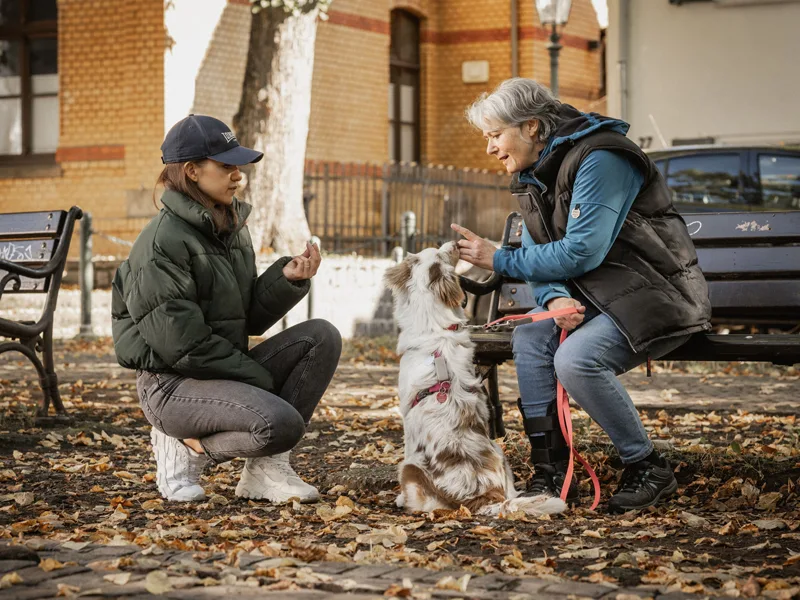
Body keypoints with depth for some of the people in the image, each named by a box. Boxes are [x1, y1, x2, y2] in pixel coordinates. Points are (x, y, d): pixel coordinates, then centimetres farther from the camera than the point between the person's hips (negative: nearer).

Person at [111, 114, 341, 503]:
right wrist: (259, 378, -14)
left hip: (226, 373, 9)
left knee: (322, 336, -7)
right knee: (281, 422, -30)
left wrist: (287, 279, -8)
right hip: (172, 384, -9)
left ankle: (267, 467, -5)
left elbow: (251, 319, 11)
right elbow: (180, 342, -20)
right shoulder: (163, 241, -15)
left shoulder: (232, 227, 11)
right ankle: (186, 449, -3)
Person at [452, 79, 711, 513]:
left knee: (577, 358, -28)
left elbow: (582, 251, -26)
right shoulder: (534, 175, 10)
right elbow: (539, 254, 6)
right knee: (530, 339, -14)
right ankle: (551, 473, -8)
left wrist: (499, 260, -19)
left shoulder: (598, 159, -19)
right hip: (599, 298, 9)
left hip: (659, 295, -9)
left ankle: (648, 471, -11)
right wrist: (554, 299, -17)